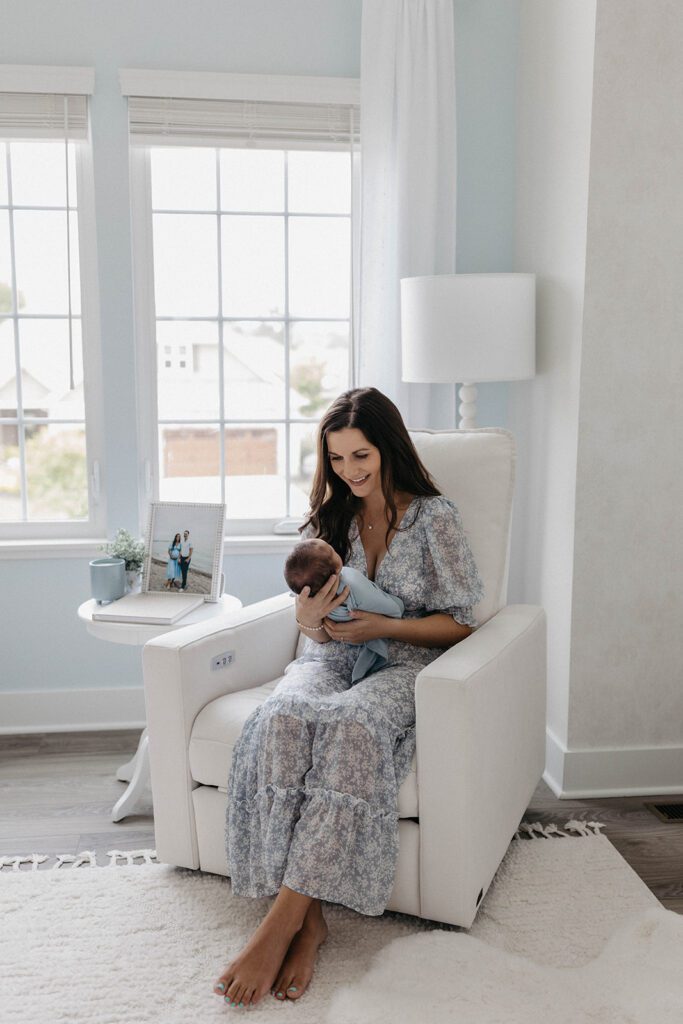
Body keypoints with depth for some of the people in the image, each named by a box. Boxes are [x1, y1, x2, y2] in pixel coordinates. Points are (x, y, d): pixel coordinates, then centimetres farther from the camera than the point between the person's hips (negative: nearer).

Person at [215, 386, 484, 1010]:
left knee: (350, 726, -38)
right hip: (332, 660, 4)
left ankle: (283, 920, -34)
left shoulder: (435, 517, 2)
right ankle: (309, 917, -30)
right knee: (283, 719, -32)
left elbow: (461, 623, 0)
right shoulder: (330, 518, 15)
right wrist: (311, 618, -9)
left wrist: (383, 626, -14)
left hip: (405, 665, -3)